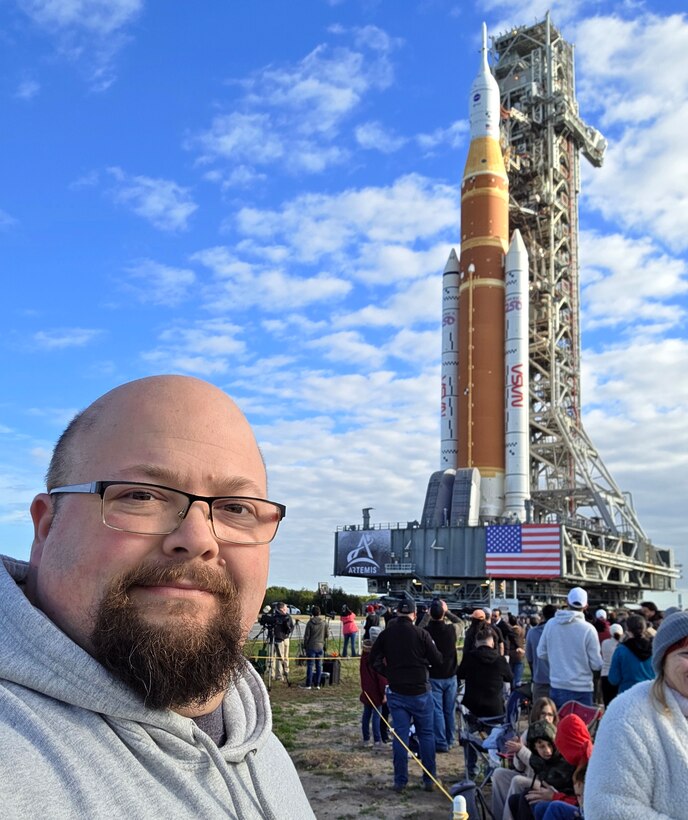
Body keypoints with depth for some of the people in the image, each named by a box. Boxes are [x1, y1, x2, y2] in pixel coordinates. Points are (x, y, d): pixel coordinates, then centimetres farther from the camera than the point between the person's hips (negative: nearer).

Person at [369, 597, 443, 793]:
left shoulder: (386, 634, -3)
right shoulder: (421, 634, -12)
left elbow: (374, 660, 3)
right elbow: (438, 660, -8)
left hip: (396, 692, 2)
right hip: (420, 691, -2)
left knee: (399, 736, 8)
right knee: (426, 734, 11)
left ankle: (400, 781, 11)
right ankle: (429, 779, 14)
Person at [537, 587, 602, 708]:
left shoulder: (551, 624, -4)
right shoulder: (588, 629, -15)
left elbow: (541, 653, 5)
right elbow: (597, 664, -10)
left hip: (556, 686, 4)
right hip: (581, 689, -3)